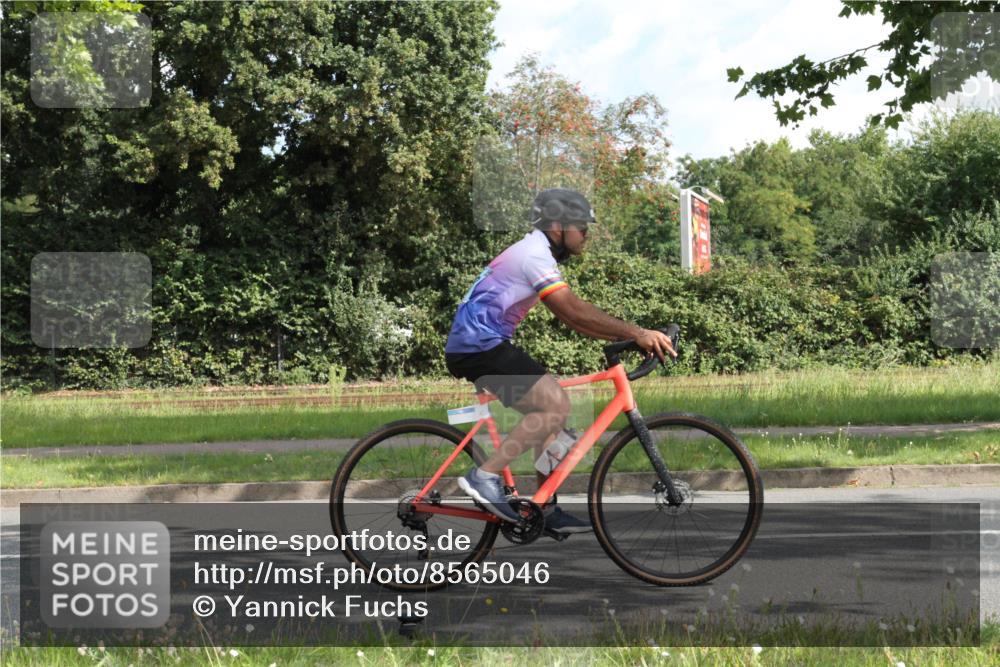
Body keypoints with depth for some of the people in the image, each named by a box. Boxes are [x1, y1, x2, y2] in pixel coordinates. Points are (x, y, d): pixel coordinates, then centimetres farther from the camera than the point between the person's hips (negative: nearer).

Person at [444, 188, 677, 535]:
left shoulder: (534, 253, 19)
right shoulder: (535, 255, -14)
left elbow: (572, 316, 18)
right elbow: (576, 312, -23)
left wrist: (629, 336, 9)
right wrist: (636, 332, -23)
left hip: (477, 346, 11)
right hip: (480, 347, -11)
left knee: (550, 409, 10)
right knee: (555, 406, -16)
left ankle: (545, 510, 11)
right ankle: (485, 476, -14)